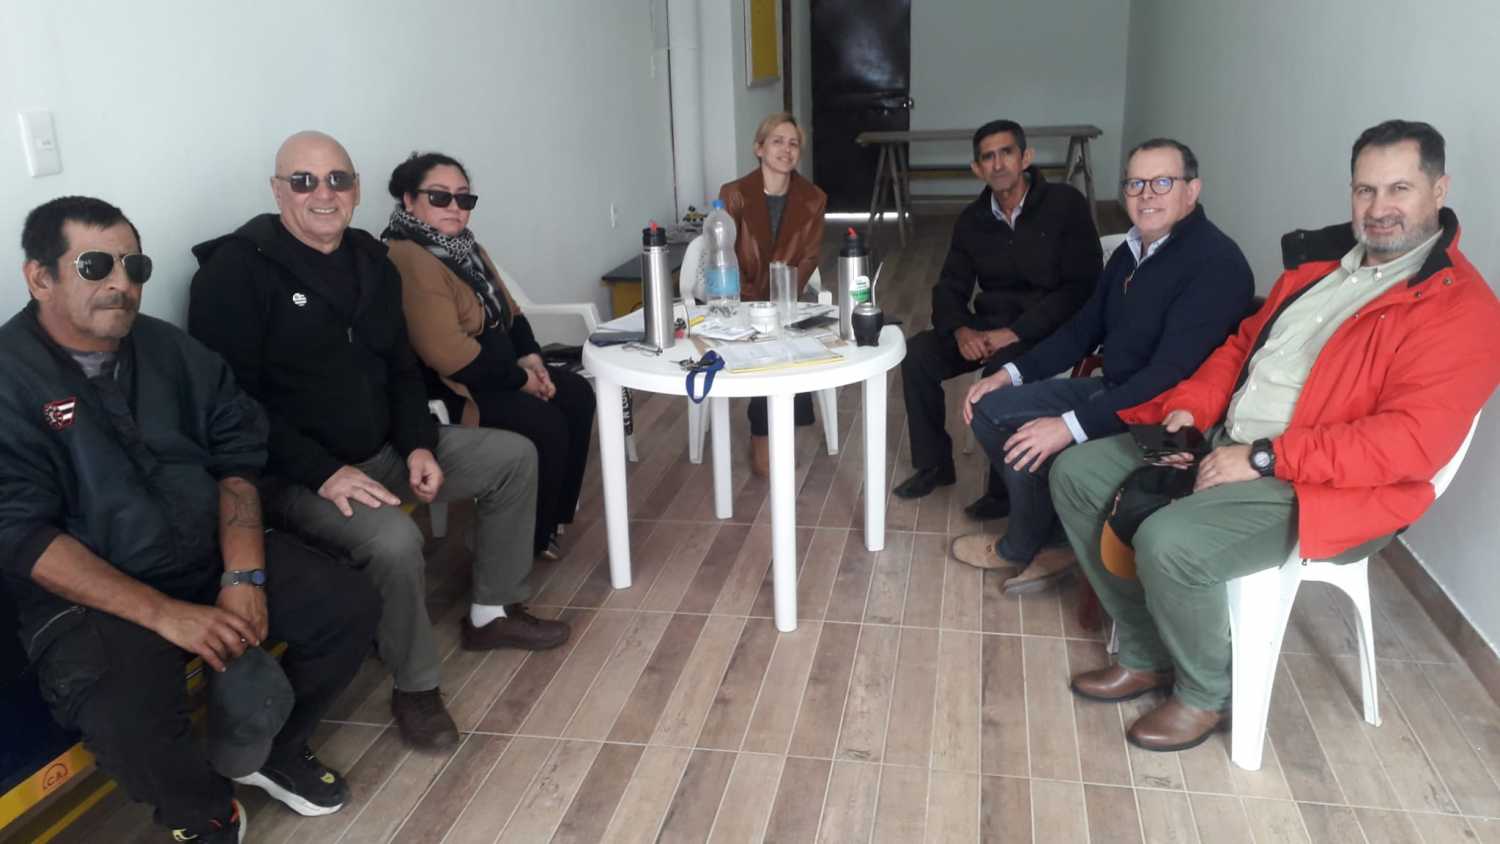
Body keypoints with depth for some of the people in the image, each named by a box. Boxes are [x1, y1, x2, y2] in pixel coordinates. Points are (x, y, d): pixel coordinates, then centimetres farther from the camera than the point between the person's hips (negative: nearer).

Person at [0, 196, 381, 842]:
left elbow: (237, 458, 4)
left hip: (212, 556, 5)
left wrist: (243, 577, -12)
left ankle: (274, 749, 18)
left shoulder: (171, 350, 5)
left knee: (350, 606, -8)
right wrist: (166, 615, -24)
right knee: (129, 720, -32)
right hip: (88, 597, -5)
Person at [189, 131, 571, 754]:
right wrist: (323, 473, -26)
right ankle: (415, 687, -7)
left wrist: (420, 445, -2)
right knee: (394, 538, -34)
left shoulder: (370, 260, 8)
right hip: (292, 475, -8)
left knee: (515, 455, 4)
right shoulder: (236, 270, -14)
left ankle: (492, 612, 17)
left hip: (383, 446, 8)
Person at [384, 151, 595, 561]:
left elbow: (507, 309, 17)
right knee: (545, 424, -21)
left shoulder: (463, 247, 11)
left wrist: (529, 357, -3)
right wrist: (519, 380, -19)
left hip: (492, 374, 10)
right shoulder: (408, 261, -23)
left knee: (576, 393, 1)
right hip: (446, 390, -10)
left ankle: (552, 515, 8)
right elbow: (447, 353, -29)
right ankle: (528, 538, -3)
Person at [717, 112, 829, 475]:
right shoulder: (733, 194, -5)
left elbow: (808, 259, 0)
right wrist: (753, 303, -18)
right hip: (743, 303, -2)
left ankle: (765, 435, -7)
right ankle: (767, 436, -7)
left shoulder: (813, 198, 3)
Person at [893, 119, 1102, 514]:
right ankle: (933, 464, 3)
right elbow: (949, 287, 8)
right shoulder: (972, 219, 8)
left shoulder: (1065, 204, -9)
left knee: (1003, 368, -35)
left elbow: (1081, 288, -15)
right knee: (916, 354, -15)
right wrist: (961, 330, -16)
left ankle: (1006, 489, -16)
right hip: (988, 324, 6)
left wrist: (1015, 332, -24)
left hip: (1046, 328, -5)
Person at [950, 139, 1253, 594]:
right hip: (1110, 390, 9)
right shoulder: (1132, 251, 8)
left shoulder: (1216, 263, -22)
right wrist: (1010, 373, 2)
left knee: (1030, 447, -23)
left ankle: (1021, 549, 8)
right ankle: (1054, 537, 5)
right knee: (990, 408, 2)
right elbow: (1083, 329, 15)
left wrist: (1072, 426, -32)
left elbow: (1171, 375, -29)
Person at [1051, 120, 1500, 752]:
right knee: (1075, 474, 1)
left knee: (1168, 541, -32)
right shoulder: (1318, 259, 12)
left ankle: (1206, 694, 0)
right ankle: (1146, 657, 10)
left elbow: (1412, 441, -22)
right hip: (1220, 445, 9)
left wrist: (1264, 458, -24)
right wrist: (1190, 407, 0)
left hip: (1319, 489, -8)